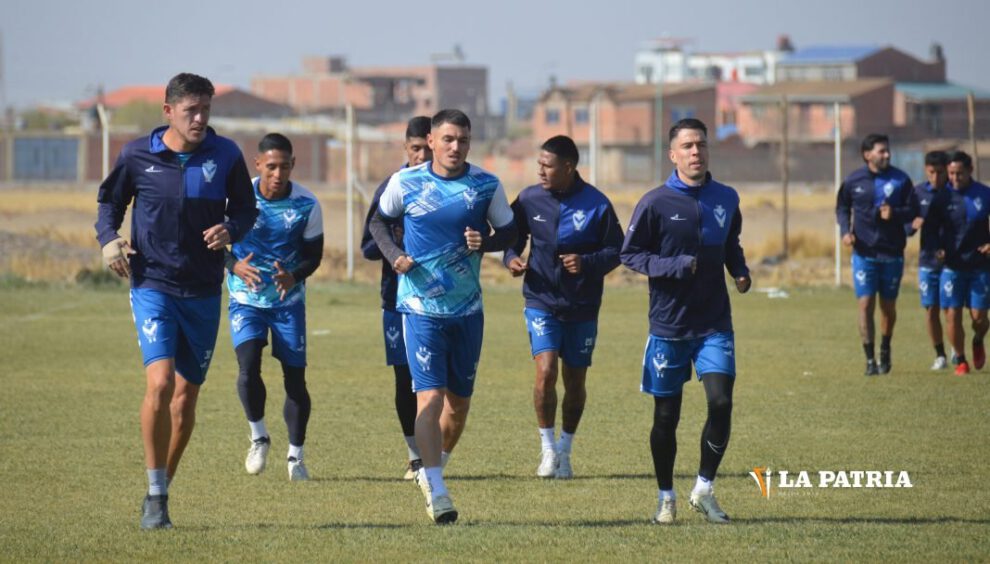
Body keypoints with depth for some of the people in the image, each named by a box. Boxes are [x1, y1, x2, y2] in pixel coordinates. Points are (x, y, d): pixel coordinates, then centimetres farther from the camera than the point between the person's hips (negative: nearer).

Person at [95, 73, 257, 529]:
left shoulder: (225, 156, -1)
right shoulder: (137, 156, -4)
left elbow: (245, 208, 9)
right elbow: (110, 200, 11)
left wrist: (230, 230, -13)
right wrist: (109, 238, -8)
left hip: (204, 291, 2)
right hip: (152, 284, -2)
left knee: (186, 395, 8)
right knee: (160, 382, -19)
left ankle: (162, 487, 26)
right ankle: (155, 496, -9)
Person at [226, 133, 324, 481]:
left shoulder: (307, 204, -11)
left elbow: (313, 255, -2)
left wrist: (294, 276, -23)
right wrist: (234, 265, -24)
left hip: (289, 300, 1)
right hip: (246, 299, -1)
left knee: (295, 377, 1)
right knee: (248, 367, -19)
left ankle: (296, 456, 17)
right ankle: (258, 437, 5)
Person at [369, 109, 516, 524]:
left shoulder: (486, 185, -1)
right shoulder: (405, 183, -4)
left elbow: (509, 231, 9)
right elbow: (379, 221, 12)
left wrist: (485, 242, -13)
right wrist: (394, 255, -7)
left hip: (468, 308, 3)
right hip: (420, 306, -3)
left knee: (459, 403, 10)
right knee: (430, 396, -14)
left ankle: (431, 470, 34)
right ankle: (437, 492, -15)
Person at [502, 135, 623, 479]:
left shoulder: (596, 204, -8)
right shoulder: (529, 200, -2)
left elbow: (615, 250, -2)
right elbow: (511, 237, 12)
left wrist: (587, 263, -19)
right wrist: (511, 258, -9)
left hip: (582, 307, 0)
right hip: (541, 300, 0)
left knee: (575, 381, 8)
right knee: (546, 372, -16)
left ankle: (564, 450, 27)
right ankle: (547, 447, -1)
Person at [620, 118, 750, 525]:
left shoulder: (726, 199, 5)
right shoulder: (656, 203, -8)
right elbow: (629, 254, -4)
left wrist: (740, 270, 1)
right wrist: (675, 267, -18)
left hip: (714, 324, 2)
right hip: (668, 326, -2)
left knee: (721, 402, -13)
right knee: (666, 415, 5)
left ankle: (704, 489, 5)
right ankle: (666, 498, 21)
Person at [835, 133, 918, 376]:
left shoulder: (900, 179, -1)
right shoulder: (853, 181, 0)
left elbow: (913, 210, 1)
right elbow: (842, 208, 13)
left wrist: (895, 213, -19)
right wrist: (845, 231, -5)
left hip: (892, 253, 1)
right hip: (864, 253, -1)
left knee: (888, 306, 10)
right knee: (865, 303, -9)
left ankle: (885, 350, 33)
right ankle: (870, 359, -7)